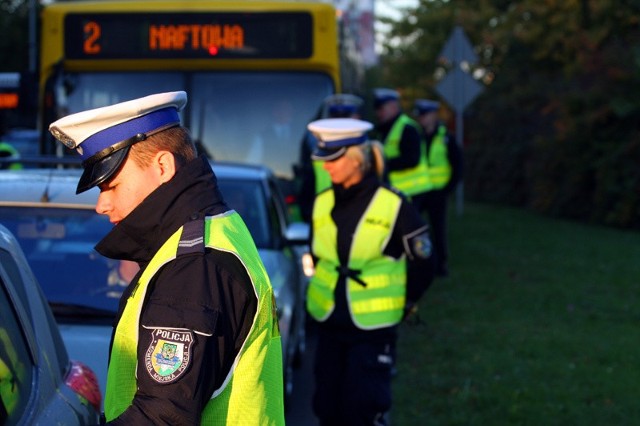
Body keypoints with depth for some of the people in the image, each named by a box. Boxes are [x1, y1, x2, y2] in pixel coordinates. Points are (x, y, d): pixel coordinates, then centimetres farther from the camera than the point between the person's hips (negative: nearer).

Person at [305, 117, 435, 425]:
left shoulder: (393, 206, -12)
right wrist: (321, 296, 15)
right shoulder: (323, 204, 3)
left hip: (373, 329, -5)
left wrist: (403, 306, 2)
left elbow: (422, 266, -3)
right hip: (328, 324, 5)